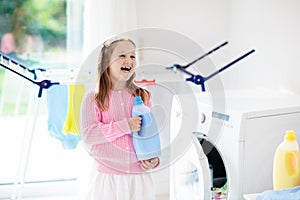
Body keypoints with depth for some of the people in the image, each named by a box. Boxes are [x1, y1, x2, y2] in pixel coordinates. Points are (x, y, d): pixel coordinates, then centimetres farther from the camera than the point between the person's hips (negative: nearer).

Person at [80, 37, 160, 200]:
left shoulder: (143, 96, 6)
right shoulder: (93, 99, -3)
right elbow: (88, 135, -13)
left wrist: (154, 158, -6)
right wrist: (125, 126, -20)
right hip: (108, 180, -2)